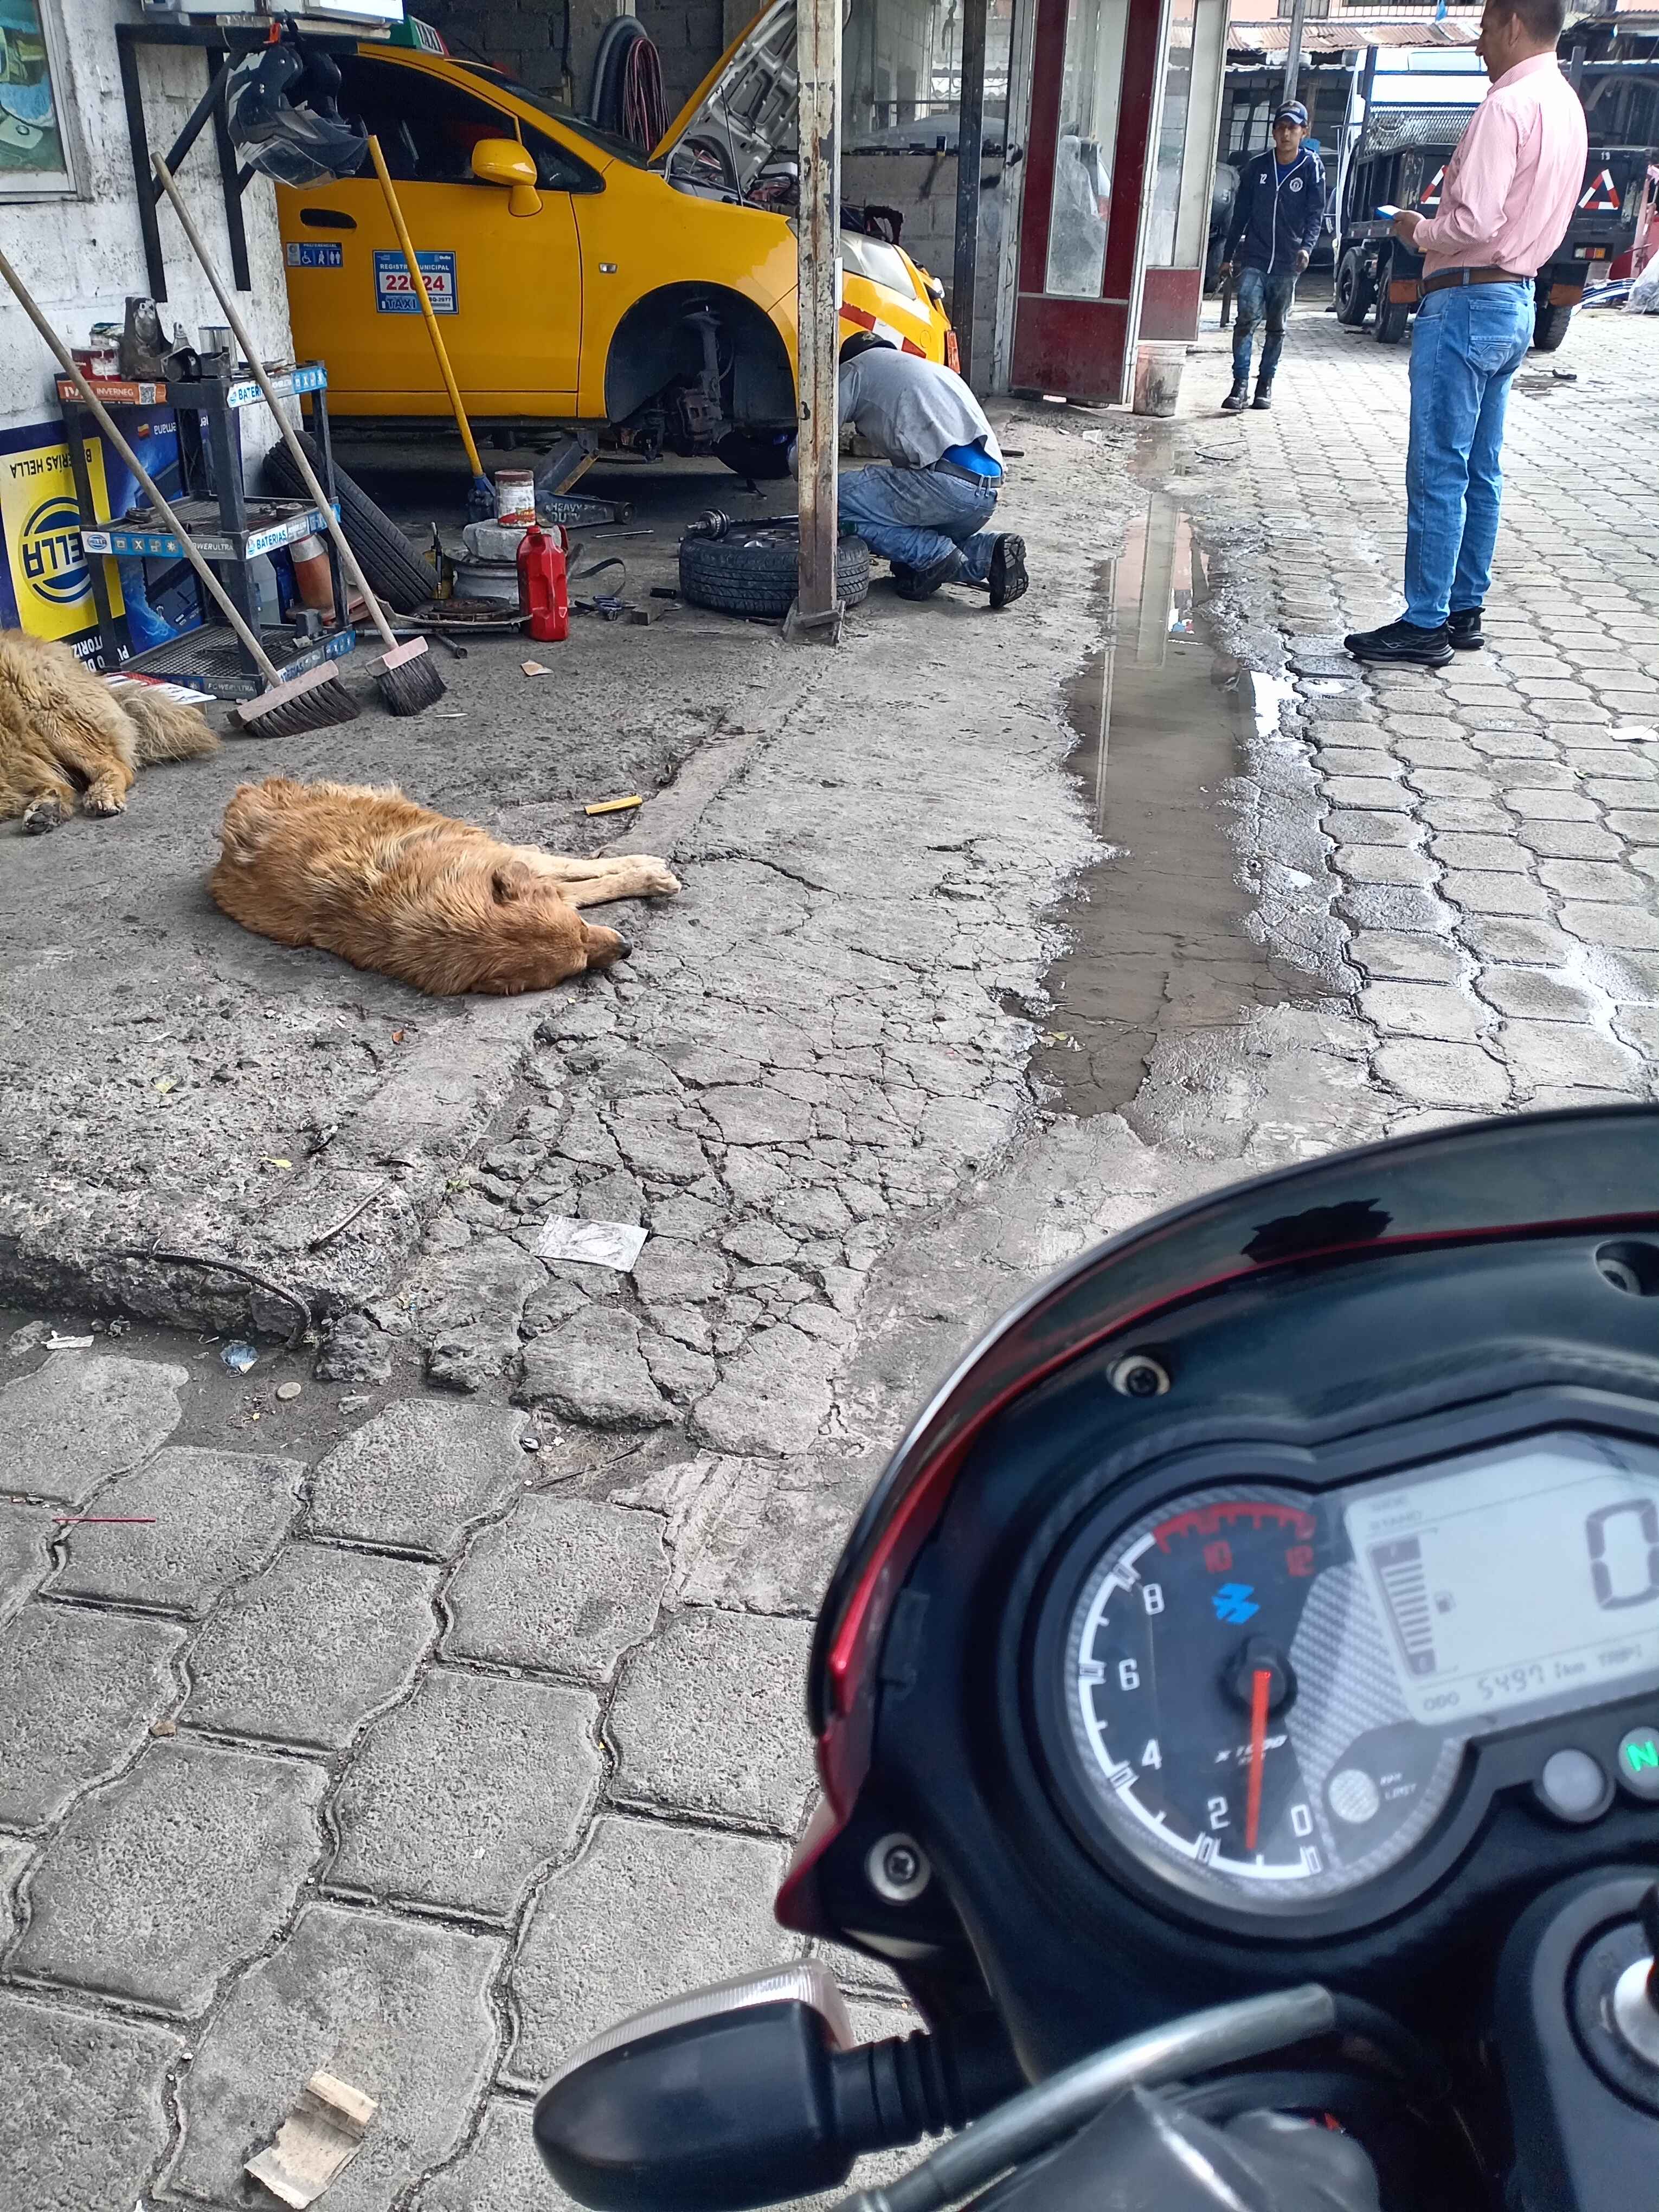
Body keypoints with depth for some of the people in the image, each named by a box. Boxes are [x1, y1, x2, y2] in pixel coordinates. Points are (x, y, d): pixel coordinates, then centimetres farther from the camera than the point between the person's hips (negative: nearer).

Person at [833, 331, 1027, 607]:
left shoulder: (856, 368, 13)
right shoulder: (934, 369, 35)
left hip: (947, 484, -8)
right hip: (988, 493, 8)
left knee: (840, 498, 0)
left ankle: (935, 556, -4)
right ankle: (988, 551, 5)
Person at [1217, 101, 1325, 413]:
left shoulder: (1311, 169, 1)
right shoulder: (1257, 166, 5)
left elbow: (1315, 214, -2)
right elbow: (1240, 213, 11)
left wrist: (1306, 247, -20)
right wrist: (1228, 256, 11)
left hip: (1287, 263, 0)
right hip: (1253, 259, 0)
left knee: (1277, 327, 8)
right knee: (1247, 318, -16)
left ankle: (1266, 382, 19)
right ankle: (1240, 383, -16)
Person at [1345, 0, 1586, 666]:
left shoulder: (1507, 106, -15)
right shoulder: (1566, 106, 16)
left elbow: (1474, 222, -22)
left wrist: (1420, 232, -4)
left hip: (1467, 304, -10)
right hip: (1515, 302, 10)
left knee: (1438, 472, -8)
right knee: (1480, 471, 12)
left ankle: (1425, 625, -6)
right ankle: (1464, 611, 18)